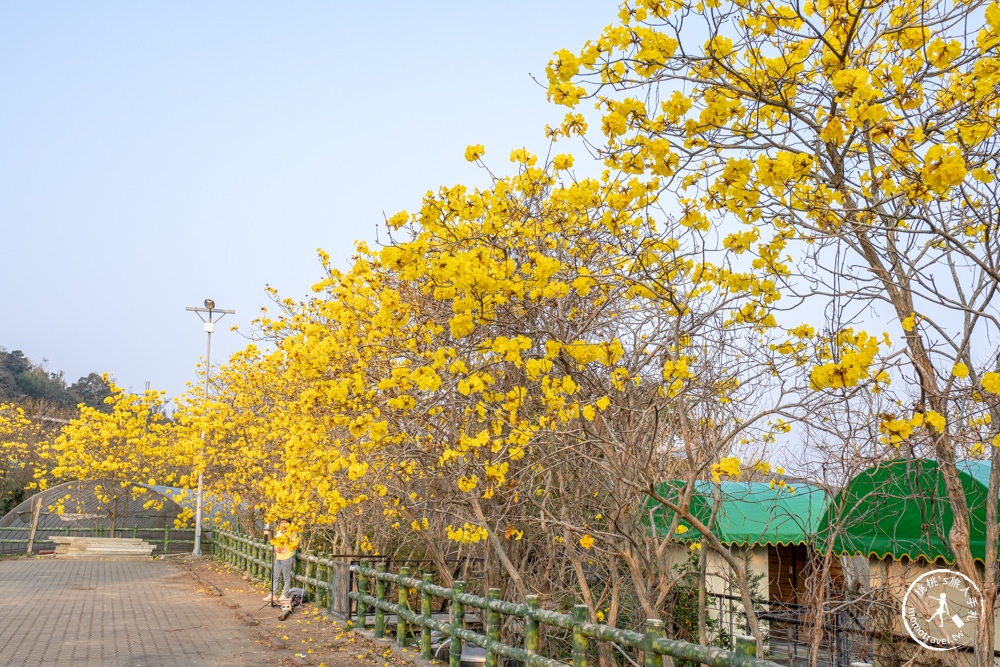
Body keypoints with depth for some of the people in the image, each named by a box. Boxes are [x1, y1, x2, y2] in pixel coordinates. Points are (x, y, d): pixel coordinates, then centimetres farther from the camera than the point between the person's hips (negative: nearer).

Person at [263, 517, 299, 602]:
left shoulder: (292, 533, -8)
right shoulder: (279, 532, 12)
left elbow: (295, 544, -13)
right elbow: (274, 542, 17)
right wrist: (275, 547, -2)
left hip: (287, 558, -7)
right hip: (278, 557, 7)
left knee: (287, 577, 0)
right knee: (276, 577, 13)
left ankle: (285, 595, 9)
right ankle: (273, 595, 22)